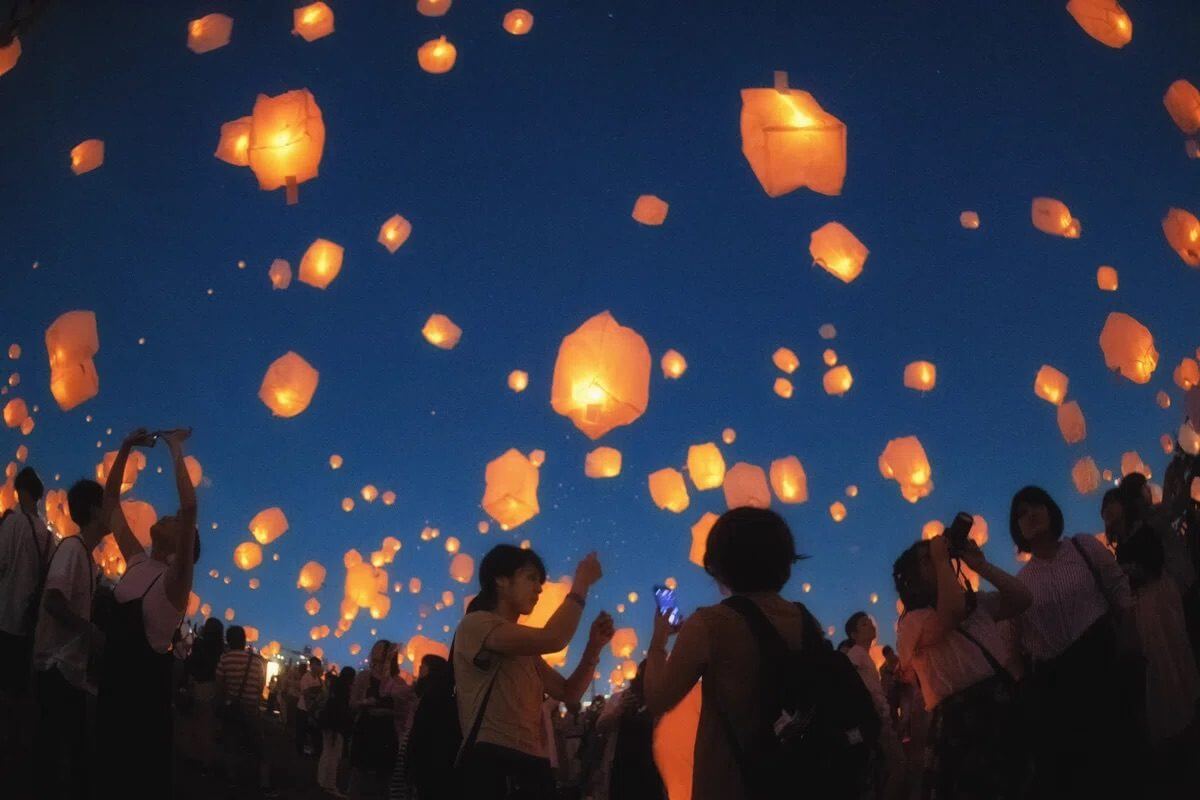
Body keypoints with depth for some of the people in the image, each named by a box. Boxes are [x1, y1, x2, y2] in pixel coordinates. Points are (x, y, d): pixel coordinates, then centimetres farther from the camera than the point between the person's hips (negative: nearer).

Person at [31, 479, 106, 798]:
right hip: (57, 667, -9)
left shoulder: (85, 552, 14)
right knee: (53, 745, -6)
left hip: (71, 667, 9)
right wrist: (94, 633, -17)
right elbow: (53, 602, -22)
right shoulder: (72, 548, -12)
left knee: (74, 746, 10)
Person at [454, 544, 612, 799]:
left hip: (533, 765, 9)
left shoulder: (523, 646, 24)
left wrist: (594, 646, 4)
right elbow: (552, 639, -19)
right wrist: (582, 582, -8)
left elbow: (569, 693, 18)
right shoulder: (475, 624, -5)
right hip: (492, 764, -9)